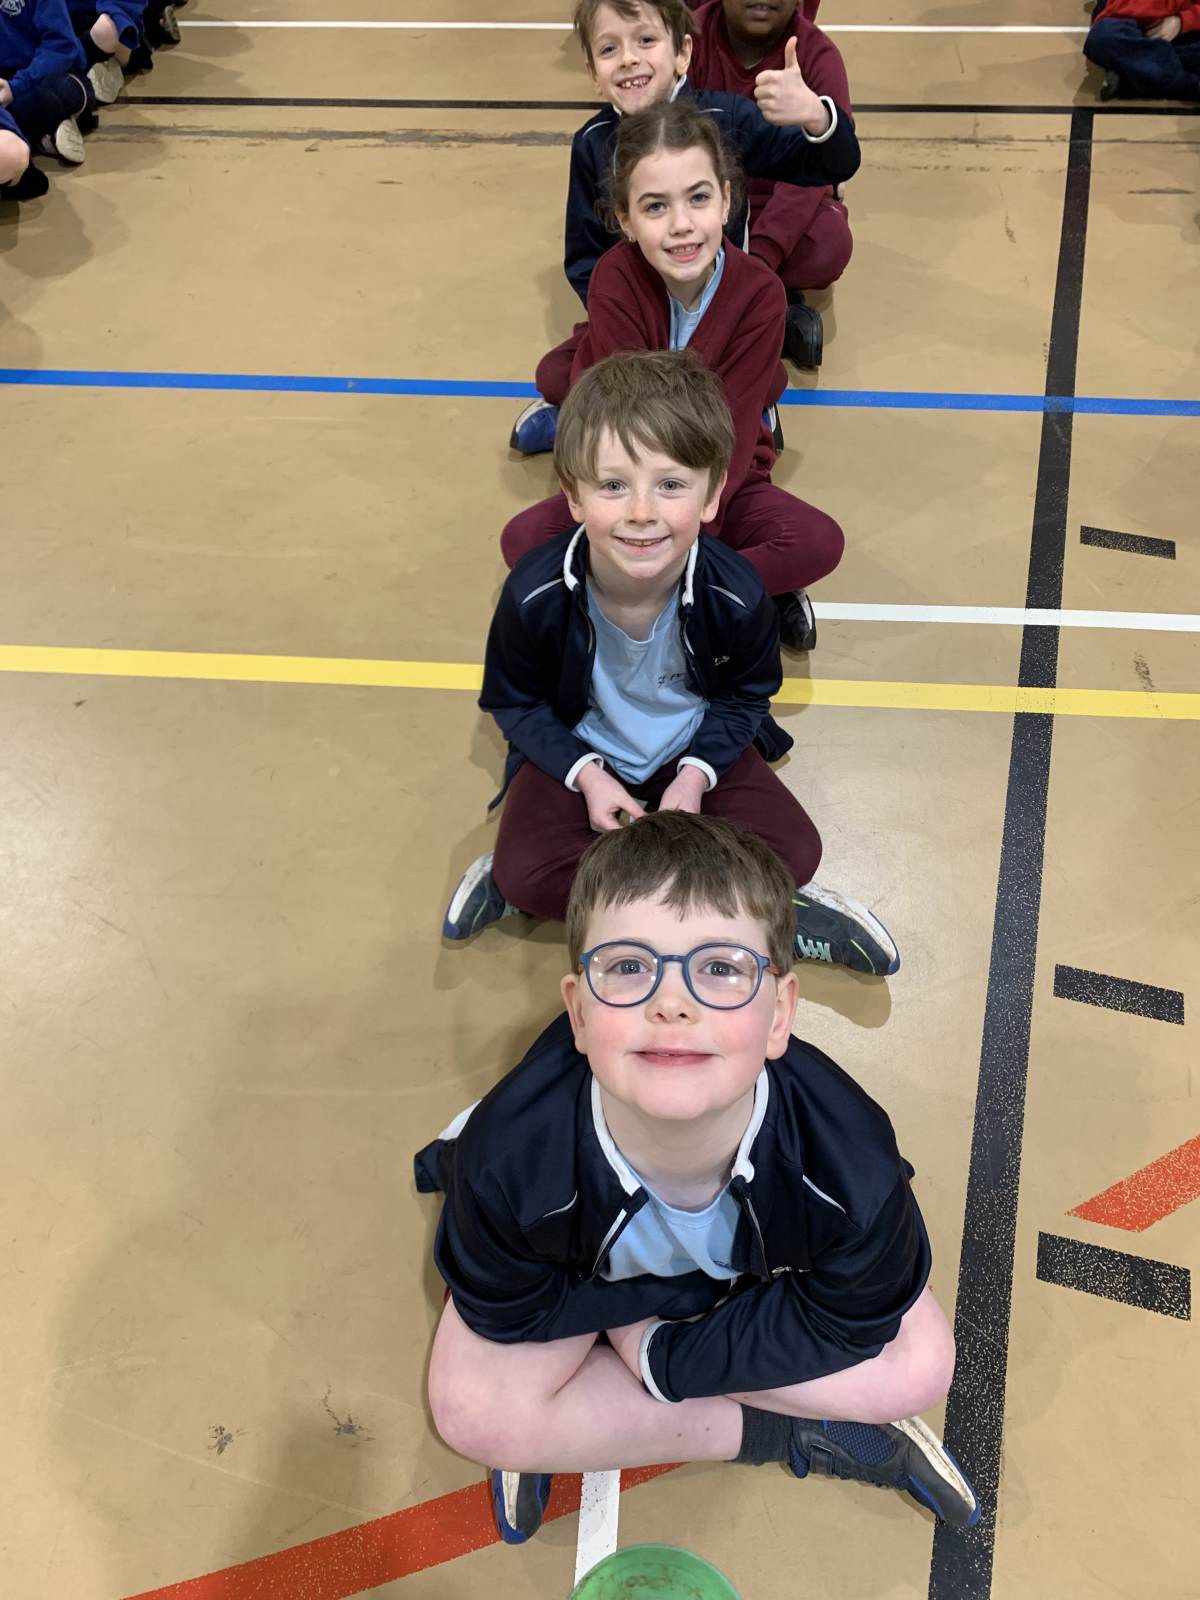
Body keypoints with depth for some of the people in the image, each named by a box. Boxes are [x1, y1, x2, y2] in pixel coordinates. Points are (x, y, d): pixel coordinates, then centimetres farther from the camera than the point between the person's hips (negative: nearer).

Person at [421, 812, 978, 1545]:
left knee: (919, 1368, -15)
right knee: (474, 1412, -20)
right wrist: (695, 1291, -21)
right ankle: (780, 1433, -5)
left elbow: (851, 1321, -22)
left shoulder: (854, 1175, -41)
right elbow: (505, 1314, -21)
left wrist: (661, 1353, -23)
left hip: (766, 1252, 1)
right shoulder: (506, 1162, -41)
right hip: (592, 1262, 0)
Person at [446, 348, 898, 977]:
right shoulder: (535, 594, -26)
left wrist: (696, 775, -18)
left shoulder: (735, 595, -24)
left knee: (793, 851, -18)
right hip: (579, 750, -1)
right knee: (523, 876, -26)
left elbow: (746, 695, -4)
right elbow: (514, 701, -8)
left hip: (695, 748, 1)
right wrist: (584, 773, -21)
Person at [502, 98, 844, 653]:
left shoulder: (759, 292, -19)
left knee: (820, 543, -27)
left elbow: (730, 436, -19)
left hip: (724, 484, -1)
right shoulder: (615, 279, -20)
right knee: (523, 539, -24)